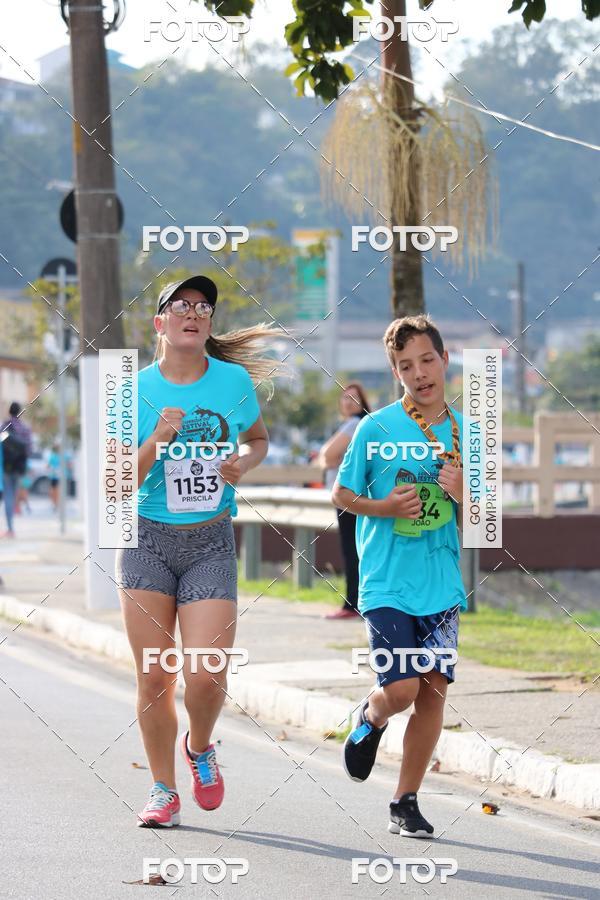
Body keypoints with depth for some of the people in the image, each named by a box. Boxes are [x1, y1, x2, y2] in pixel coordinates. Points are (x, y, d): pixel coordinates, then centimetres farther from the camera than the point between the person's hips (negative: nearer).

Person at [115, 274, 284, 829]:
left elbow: (259, 439, 20)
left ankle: (200, 748, 23)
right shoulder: (135, 390, -3)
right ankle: (163, 789, 17)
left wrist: (244, 461, -2)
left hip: (211, 541, 0)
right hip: (148, 539, 0)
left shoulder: (235, 381, 1)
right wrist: (157, 439, -20)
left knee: (206, 675, -10)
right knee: (155, 676, 0)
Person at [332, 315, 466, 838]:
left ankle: (406, 803, 14)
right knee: (402, 688, -13)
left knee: (434, 691, 1)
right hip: (387, 583, -3)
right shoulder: (376, 428, -4)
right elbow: (342, 494, 4)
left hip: (442, 585, 3)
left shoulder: (467, 432, 6)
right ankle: (371, 718, 24)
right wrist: (384, 507, -14)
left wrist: (462, 495, -10)